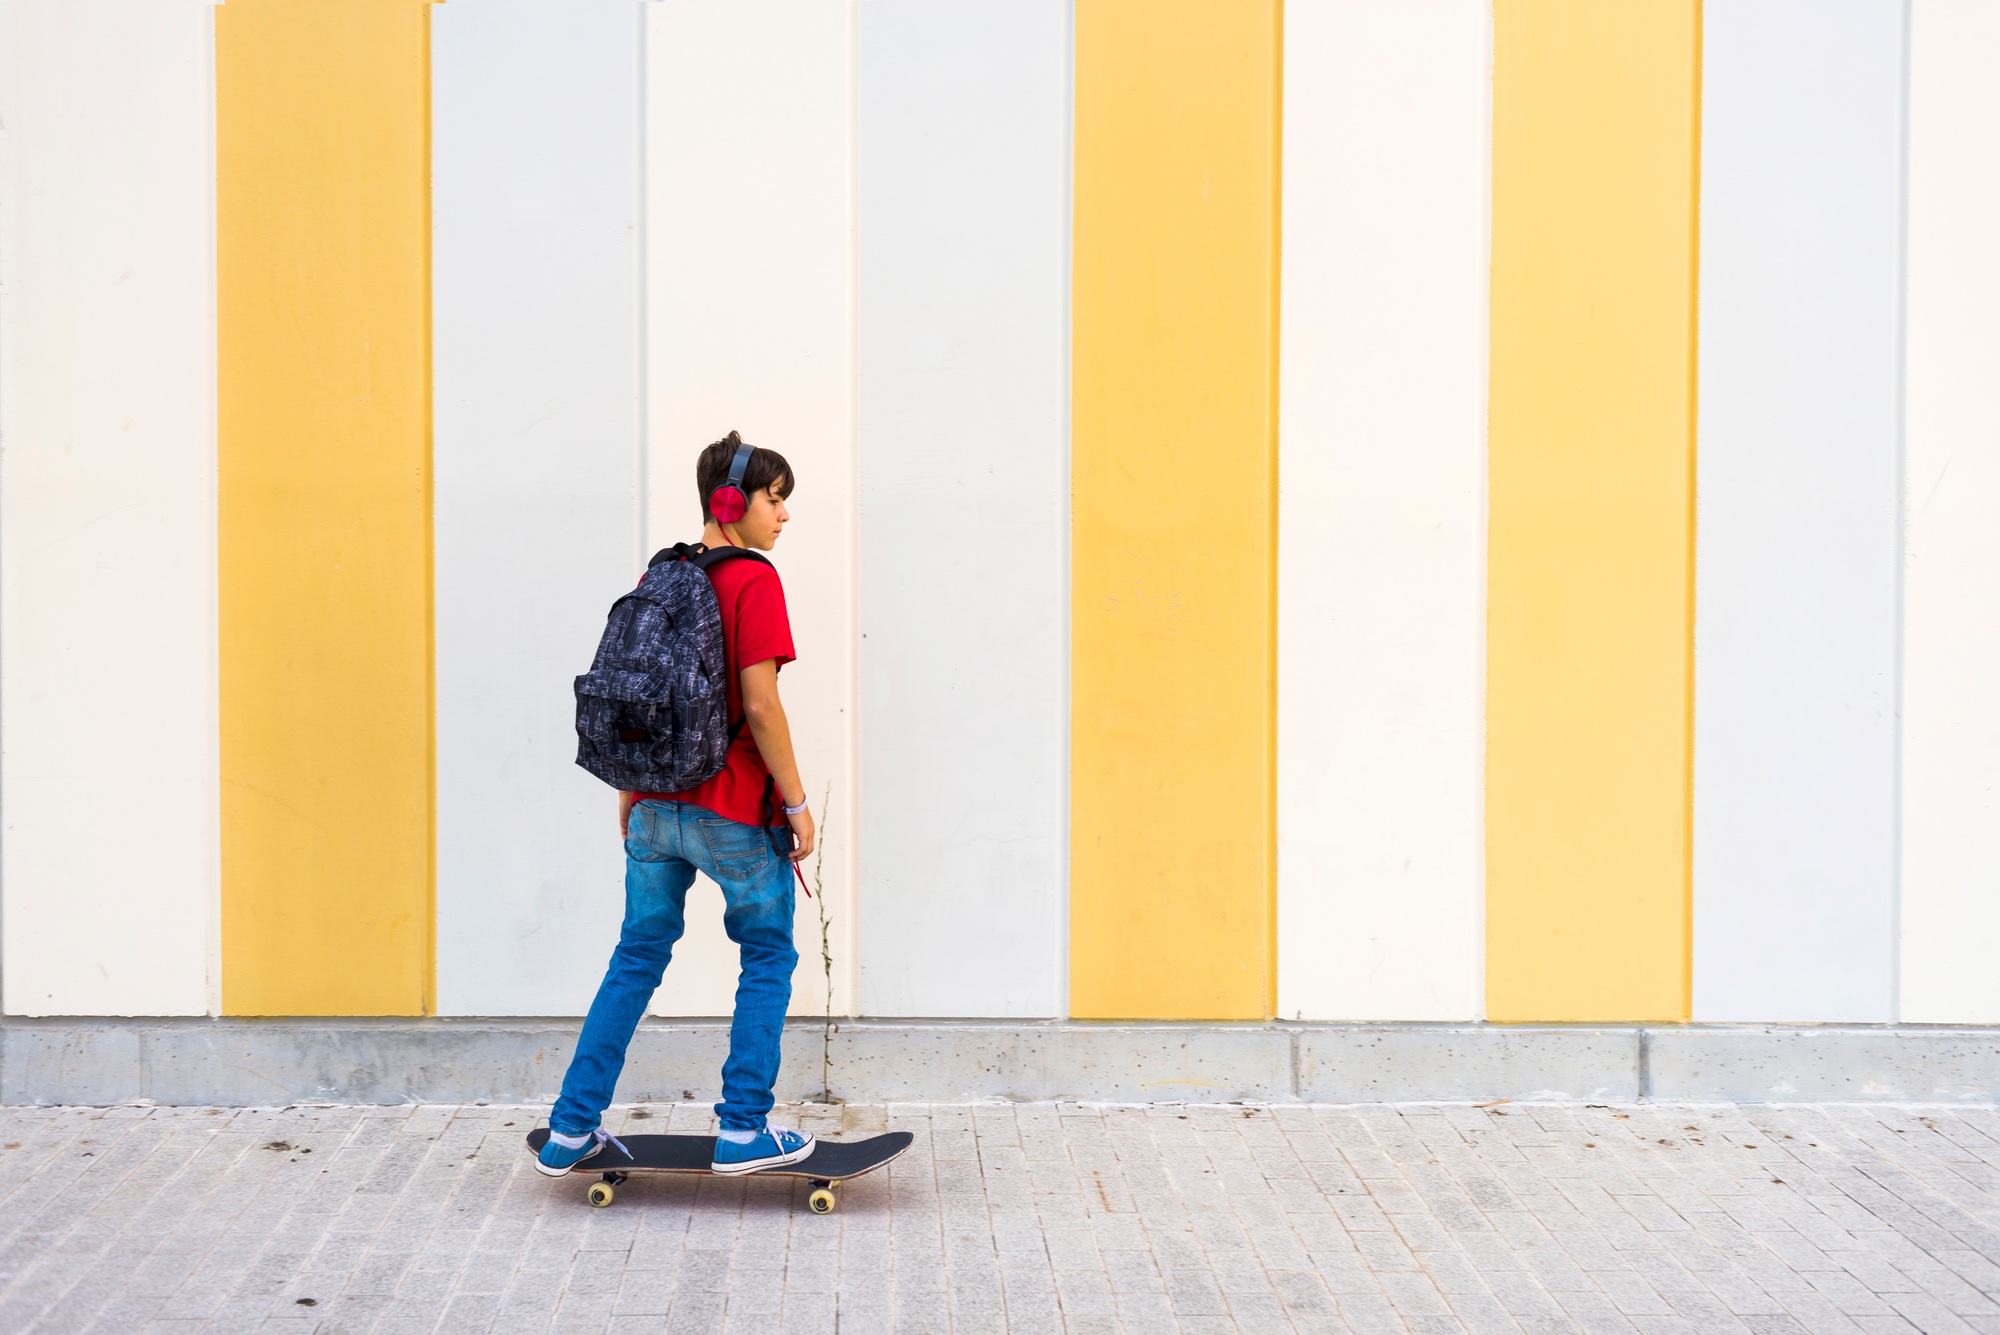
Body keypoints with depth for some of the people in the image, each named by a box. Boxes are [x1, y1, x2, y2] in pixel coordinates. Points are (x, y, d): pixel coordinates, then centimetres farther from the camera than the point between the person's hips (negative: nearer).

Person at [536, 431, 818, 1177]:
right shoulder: (753, 582, -12)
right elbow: (760, 705, -17)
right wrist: (796, 802, -9)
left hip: (655, 807, 6)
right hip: (733, 814, -6)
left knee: (637, 958, 15)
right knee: (768, 958, 10)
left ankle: (571, 1131, 15)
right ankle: (744, 1131, 10)